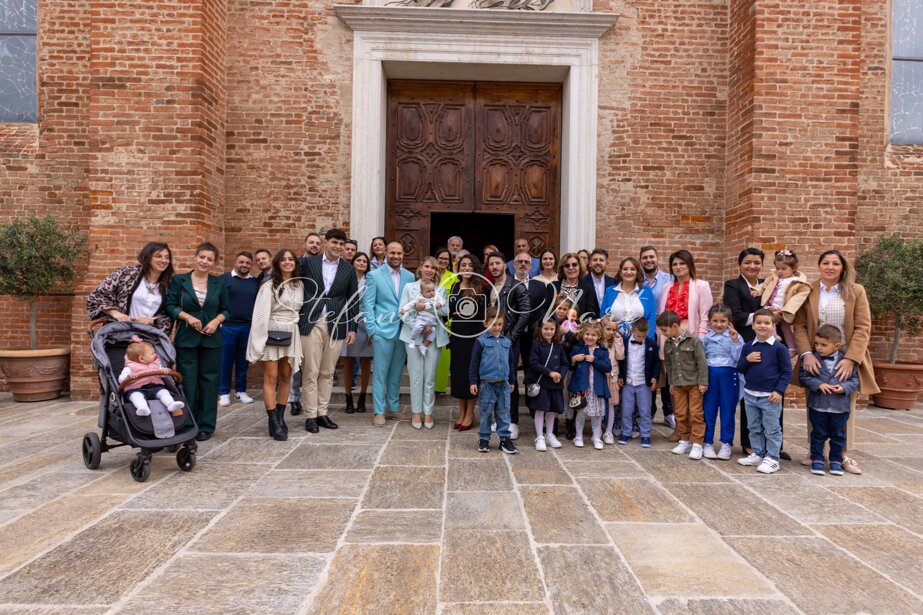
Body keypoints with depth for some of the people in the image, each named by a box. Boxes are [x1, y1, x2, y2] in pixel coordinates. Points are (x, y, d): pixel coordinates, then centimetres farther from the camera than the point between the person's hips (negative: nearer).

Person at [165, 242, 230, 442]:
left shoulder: (219, 283, 8)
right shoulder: (179, 280, 3)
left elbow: (226, 309, 10)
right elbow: (170, 306, -1)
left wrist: (216, 320, -8)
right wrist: (188, 317, -15)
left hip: (211, 339, 2)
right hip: (186, 338, -1)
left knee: (209, 381, 4)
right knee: (187, 382, 1)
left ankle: (206, 426, 13)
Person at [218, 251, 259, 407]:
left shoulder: (256, 282, 10)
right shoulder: (224, 278, 0)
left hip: (248, 327, 3)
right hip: (227, 326, -3)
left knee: (243, 361, 10)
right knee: (225, 361, 3)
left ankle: (241, 390, 20)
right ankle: (224, 392, 12)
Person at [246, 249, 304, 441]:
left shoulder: (299, 285, 9)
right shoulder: (269, 286, -5)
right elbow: (261, 314, -8)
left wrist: (300, 337, 9)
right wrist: (260, 341, -13)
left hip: (291, 334, 5)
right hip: (272, 333, -4)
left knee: (285, 377, 8)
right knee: (271, 377, -4)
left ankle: (280, 418, 17)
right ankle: (274, 422, -3)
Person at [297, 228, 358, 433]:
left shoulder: (348, 270, 8)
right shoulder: (307, 262, 3)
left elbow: (352, 301, 9)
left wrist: (352, 328, 5)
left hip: (336, 326, 2)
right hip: (311, 323, -2)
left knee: (327, 373, 8)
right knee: (310, 372, 1)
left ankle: (322, 413, 17)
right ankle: (310, 416, 9)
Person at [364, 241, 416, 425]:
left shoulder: (409, 276, 7)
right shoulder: (374, 276, -2)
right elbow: (367, 305, -3)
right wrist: (372, 330, -8)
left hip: (403, 331, 4)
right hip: (382, 331, -4)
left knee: (396, 373, 12)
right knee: (380, 372, 2)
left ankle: (393, 408, 24)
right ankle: (379, 412, 11)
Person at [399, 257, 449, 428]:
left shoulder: (440, 289, 11)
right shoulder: (409, 287, 6)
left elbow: (446, 311, 0)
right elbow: (402, 312, -1)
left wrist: (427, 307, -13)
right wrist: (418, 327, -13)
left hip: (434, 337, 1)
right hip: (414, 336, -1)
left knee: (430, 377, 4)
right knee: (416, 376, 0)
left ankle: (428, 412, 12)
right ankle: (416, 412, 11)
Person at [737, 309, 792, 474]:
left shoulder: (779, 348, -8)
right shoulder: (748, 347, 4)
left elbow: (787, 371, -7)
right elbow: (740, 369, 8)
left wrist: (779, 391, -13)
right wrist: (747, 360, -12)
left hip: (770, 396, -5)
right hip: (750, 394, 5)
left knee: (772, 429, 4)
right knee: (754, 428, 15)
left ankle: (772, 459, 13)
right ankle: (758, 454, 27)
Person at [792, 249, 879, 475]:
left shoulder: (856, 291, 0)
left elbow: (863, 328, -5)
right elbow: (799, 326, -3)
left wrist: (850, 359, -15)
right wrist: (806, 354, -17)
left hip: (846, 359, 0)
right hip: (815, 358, 0)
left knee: (846, 408, 8)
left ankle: (843, 455, 20)